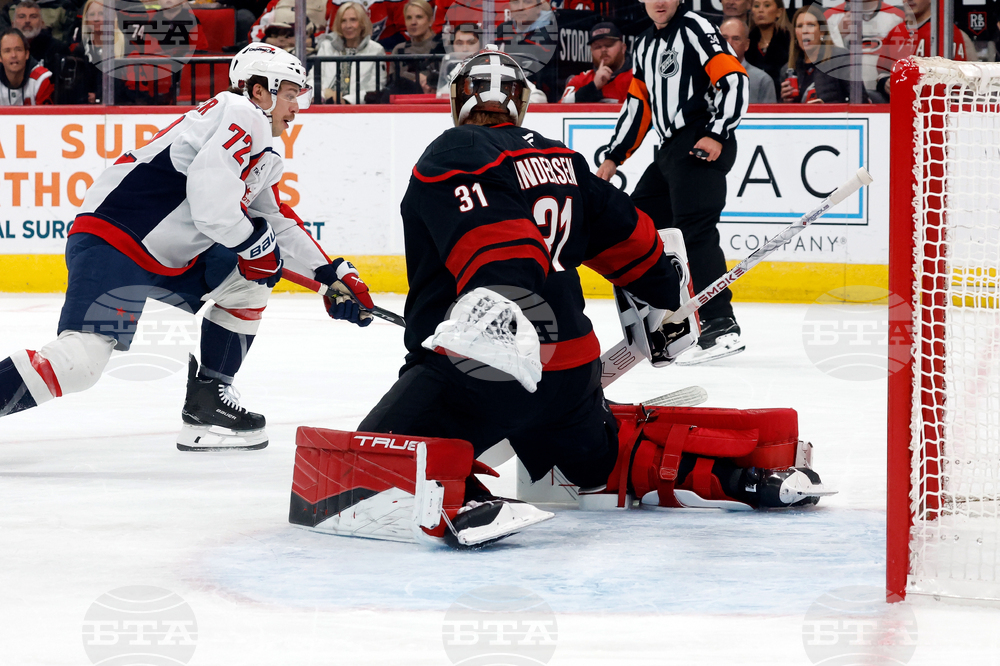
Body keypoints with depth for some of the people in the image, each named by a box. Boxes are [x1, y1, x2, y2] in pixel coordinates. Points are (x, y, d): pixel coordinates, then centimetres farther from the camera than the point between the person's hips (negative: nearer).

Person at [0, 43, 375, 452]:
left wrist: (333, 275, 26)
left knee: (249, 280, 14)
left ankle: (206, 403, 13)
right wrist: (254, 242, -8)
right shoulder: (242, 114, -9)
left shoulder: (264, 157, 22)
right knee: (80, 362, -23)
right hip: (109, 245, -10)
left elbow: (277, 224, 30)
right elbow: (209, 188, -22)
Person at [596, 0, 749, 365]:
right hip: (672, 149, 10)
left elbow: (734, 81, -15)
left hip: (703, 147, -10)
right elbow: (638, 106, 25)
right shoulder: (646, 45, 20)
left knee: (694, 229, -18)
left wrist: (717, 135, -23)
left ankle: (722, 328, -24)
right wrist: (613, 158, 20)